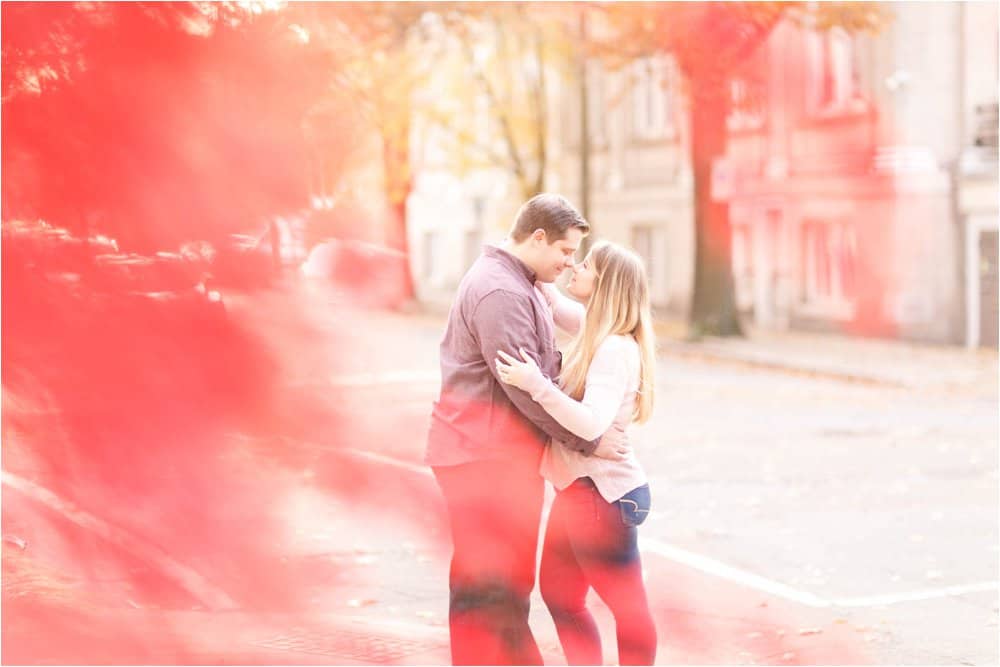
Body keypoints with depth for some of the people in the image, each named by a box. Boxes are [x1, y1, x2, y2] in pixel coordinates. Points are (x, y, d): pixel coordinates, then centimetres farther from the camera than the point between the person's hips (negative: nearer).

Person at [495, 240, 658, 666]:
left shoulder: (616, 349, -20)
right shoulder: (596, 331, 8)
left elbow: (591, 424, -31)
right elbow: (556, 304, 29)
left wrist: (537, 386, -38)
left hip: (603, 493, -11)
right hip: (578, 488, 11)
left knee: (627, 606, 1)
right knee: (558, 594, 18)